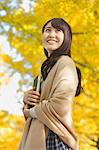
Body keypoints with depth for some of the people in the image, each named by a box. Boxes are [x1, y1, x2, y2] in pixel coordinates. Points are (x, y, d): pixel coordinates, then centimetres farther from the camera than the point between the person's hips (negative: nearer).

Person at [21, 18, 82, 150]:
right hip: (40, 139, 8)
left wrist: (30, 112, -5)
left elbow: (60, 106, -21)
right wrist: (26, 99, -1)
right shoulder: (48, 67, 20)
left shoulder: (65, 63, -8)